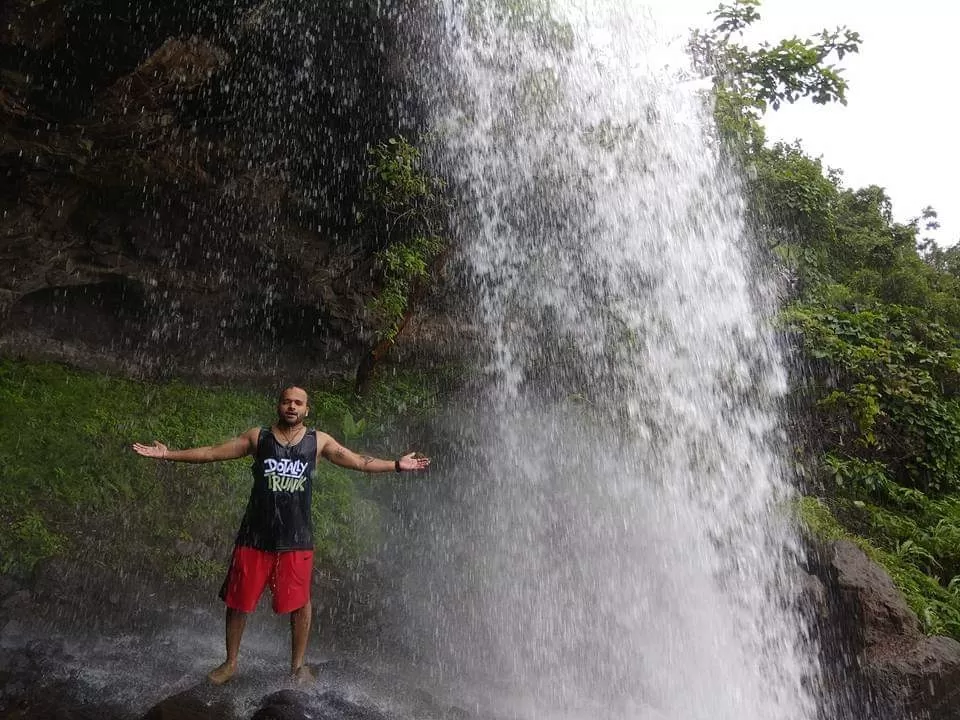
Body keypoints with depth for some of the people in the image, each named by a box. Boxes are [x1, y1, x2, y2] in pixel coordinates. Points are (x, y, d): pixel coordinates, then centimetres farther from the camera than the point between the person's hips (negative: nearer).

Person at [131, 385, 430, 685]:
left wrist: (397, 465, -5)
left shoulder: (318, 441, 3)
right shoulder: (257, 437, 3)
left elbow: (359, 462, 2)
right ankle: (230, 663, 30)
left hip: (296, 538, 0)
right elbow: (212, 453, 4)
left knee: (300, 603, 7)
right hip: (256, 535, 0)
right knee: (238, 601, 9)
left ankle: (298, 665, 27)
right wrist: (167, 454, 0)